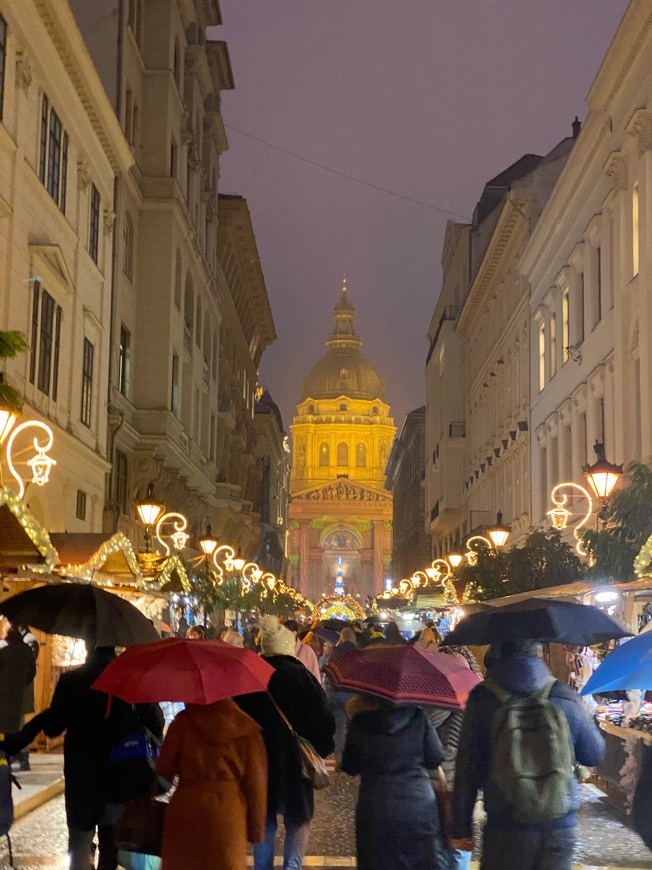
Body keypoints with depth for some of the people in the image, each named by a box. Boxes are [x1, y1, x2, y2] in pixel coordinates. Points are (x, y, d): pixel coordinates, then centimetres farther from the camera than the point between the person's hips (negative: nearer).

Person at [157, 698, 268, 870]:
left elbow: (164, 769, 2)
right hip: (227, 814, 0)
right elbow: (256, 781, 1)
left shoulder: (184, 721, 0)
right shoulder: (246, 727, 1)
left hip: (185, 812, 0)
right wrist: (256, 829, 6)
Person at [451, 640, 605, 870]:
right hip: (560, 827, 2)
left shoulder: (483, 699, -6)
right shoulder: (565, 697, -2)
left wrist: (460, 828, 3)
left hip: (505, 829, -1)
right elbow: (595, 756, 9)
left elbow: (467, 769, -5)